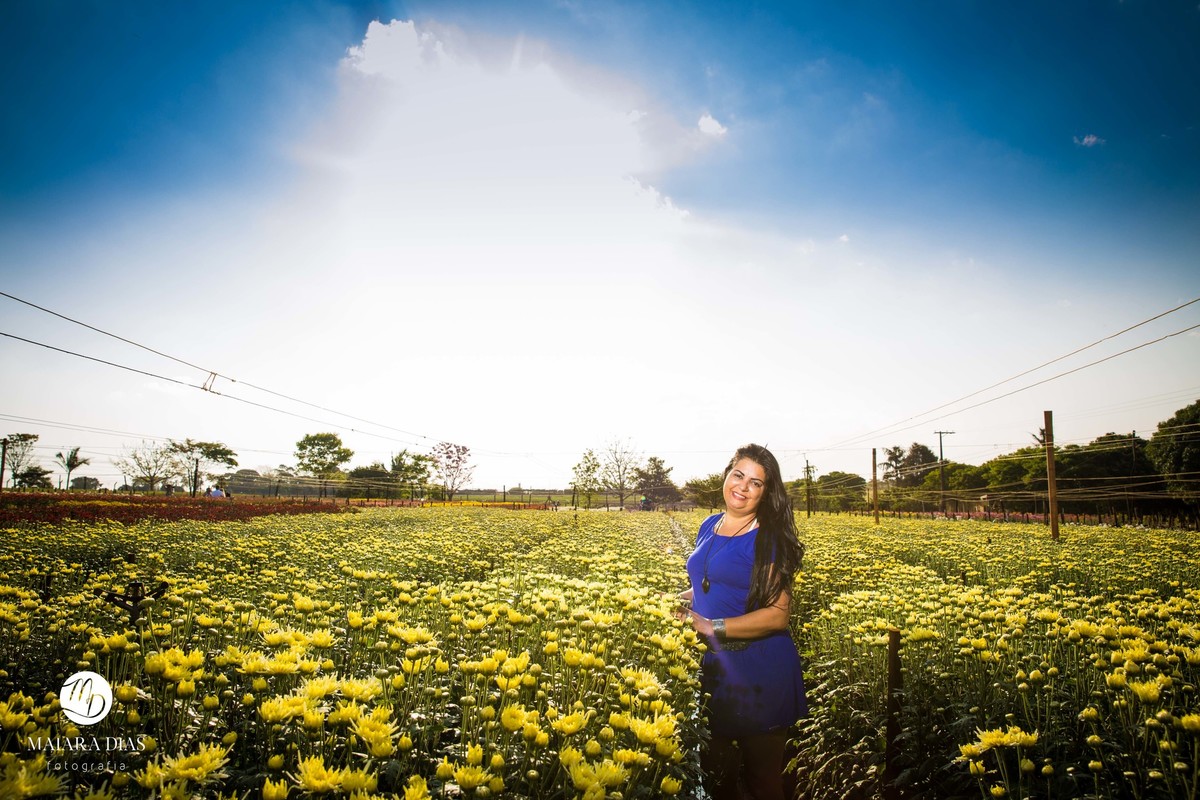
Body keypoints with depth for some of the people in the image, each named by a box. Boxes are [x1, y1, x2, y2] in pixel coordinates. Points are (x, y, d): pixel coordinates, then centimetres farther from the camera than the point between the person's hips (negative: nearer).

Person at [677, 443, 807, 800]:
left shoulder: (768, 539, -13)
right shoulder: (709, 526, 6)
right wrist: (676, 601, -1)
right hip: (713, 668, 6)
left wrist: (713, 626, -24)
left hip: (760, 674, -6)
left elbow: (777, 614, -19)